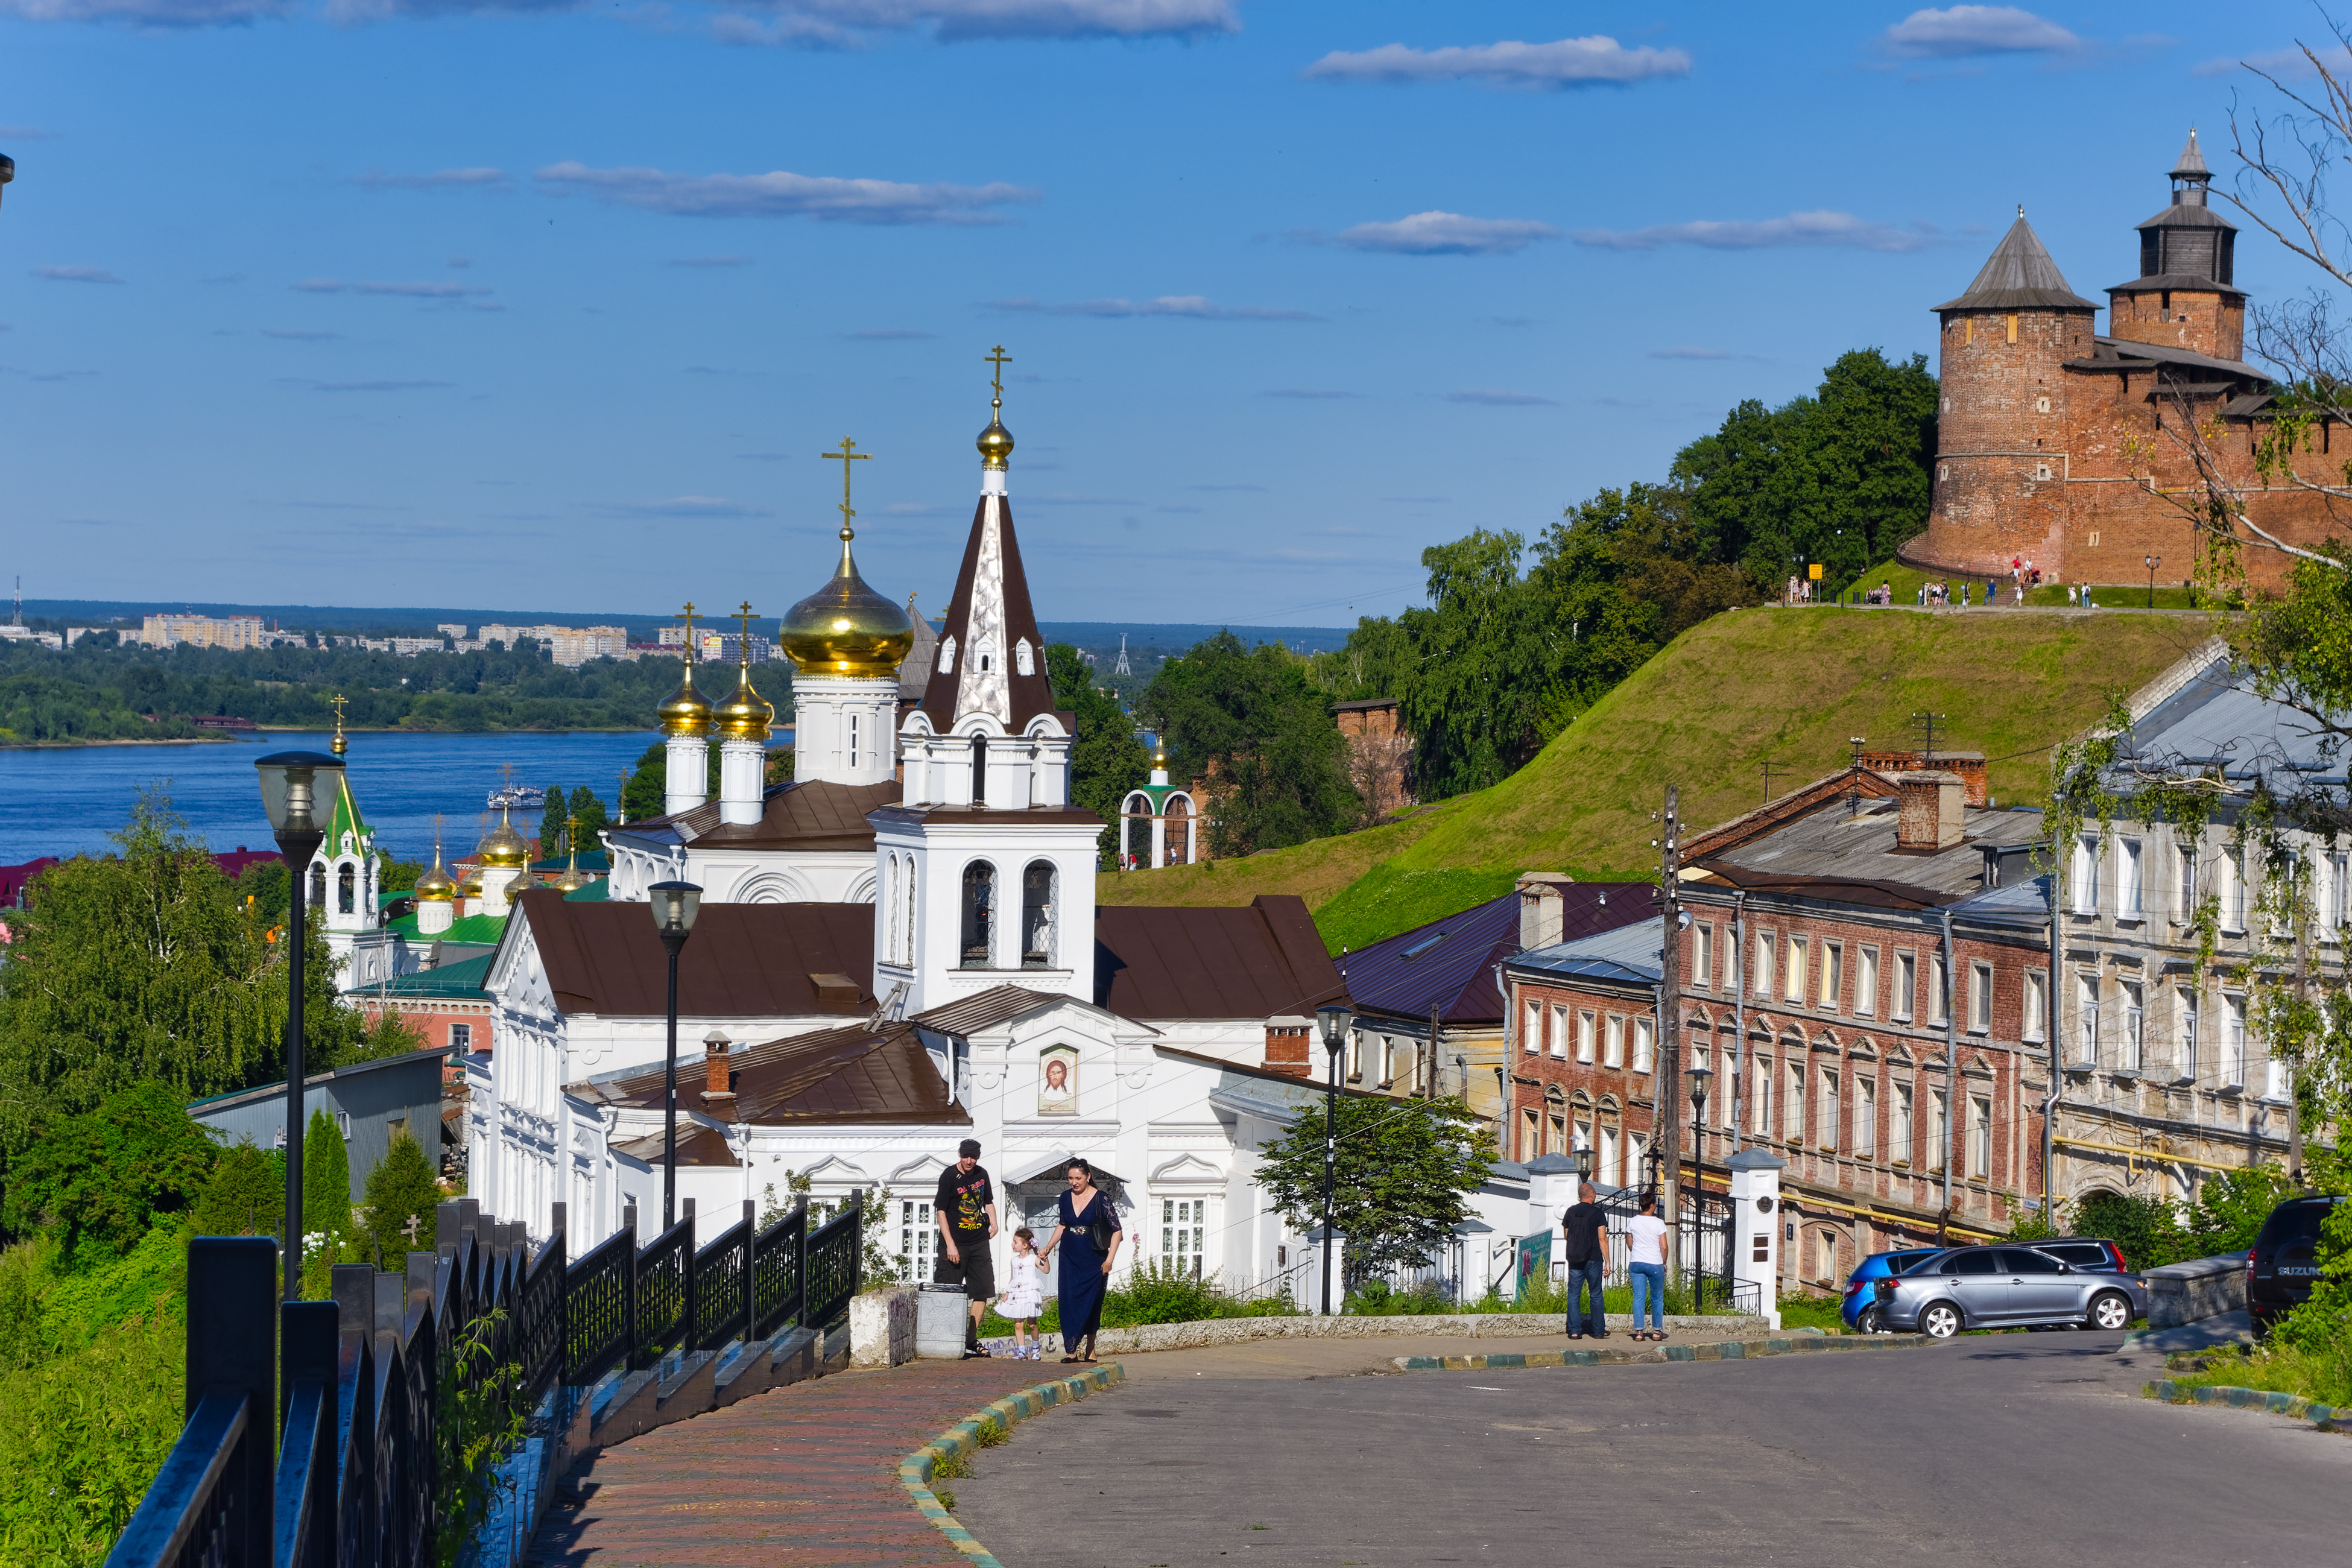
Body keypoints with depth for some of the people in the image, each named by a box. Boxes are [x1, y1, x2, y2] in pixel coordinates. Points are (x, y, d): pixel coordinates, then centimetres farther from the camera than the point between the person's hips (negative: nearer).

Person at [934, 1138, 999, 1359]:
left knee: (983, 1292, 3)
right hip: (955, 1244, -6)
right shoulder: (949, 1176, -8)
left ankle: (971, 1341, 11)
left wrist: (993, 1224, 5)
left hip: (979, 1243, 6)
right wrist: (950, 1244, -15)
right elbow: (940, 1211, -10)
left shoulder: (982, 1174, 9)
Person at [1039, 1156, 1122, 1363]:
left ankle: (1090, 1351, 9)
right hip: (1070, 1258, 4)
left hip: (1093, 1260, -4)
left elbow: (1116, 1230, -6)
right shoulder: (1065, 1198, 5)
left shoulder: (1101, 1200, -9)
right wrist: (1049, 1247, 14)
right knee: (1069, 1303, -5)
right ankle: (1072, 1352, -6)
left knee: (1090, 1304, -1)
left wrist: (1109, 1259, -11)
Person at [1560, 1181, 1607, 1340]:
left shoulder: (1571, 1212, 3)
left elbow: (1567, 1236, 12)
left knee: (1573, 1295, 5)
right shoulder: (1598, 1213, -6)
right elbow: (1602, 1239, -9)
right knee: (1596, 1295, 6)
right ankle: (1599, 1331, 10)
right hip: (1593, 1260, -2)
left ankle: (1574, 1331, 0)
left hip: (1575, 1261, 2)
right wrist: (1607, 1262, -5)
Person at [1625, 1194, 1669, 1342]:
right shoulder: (1658, 1223, -11)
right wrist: (1664, 1263, 6)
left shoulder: (1632, 1222, -1)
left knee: (1638, 1297, 4)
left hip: (1636, 1263, 3)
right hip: (1655, 1264, -3)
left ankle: (1639, 1331, 0)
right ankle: (1657, 1331, 15)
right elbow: (1664, 1247, -10)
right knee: (1657, 1298, 11)